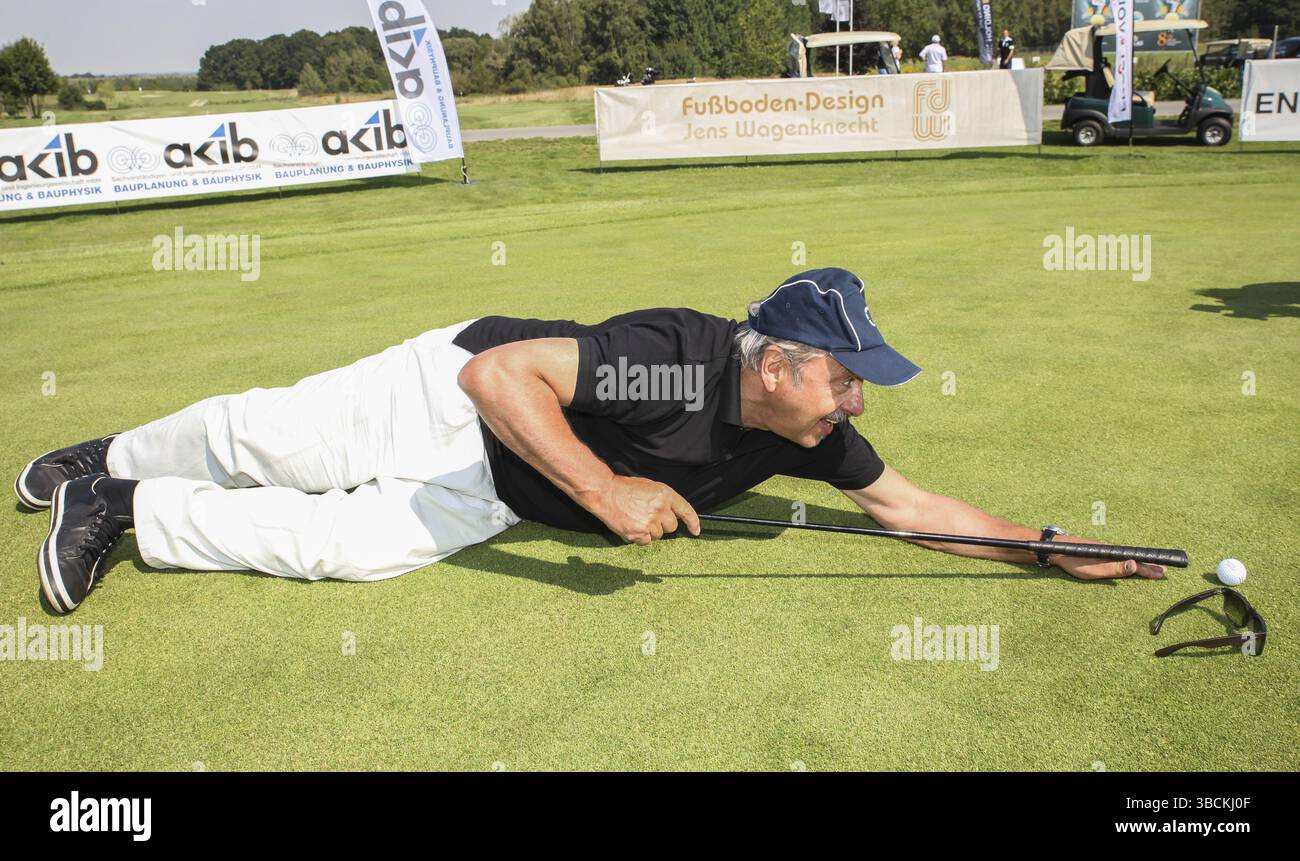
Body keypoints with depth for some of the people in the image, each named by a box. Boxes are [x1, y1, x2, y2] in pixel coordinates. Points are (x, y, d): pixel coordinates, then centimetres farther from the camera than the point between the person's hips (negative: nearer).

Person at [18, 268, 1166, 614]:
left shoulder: (805, 437, -12)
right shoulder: (673, 356, -35)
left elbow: (917, 506, -4)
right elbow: (497, 371, -38)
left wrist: (1060, 551, -9)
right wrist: (607, 492, -41)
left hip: (488, 500, 5)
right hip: (451, 392, -5)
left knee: (339, 544, 7)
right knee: (259, 442, 6)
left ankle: (135, 509, 30)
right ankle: (114, 474, 34)